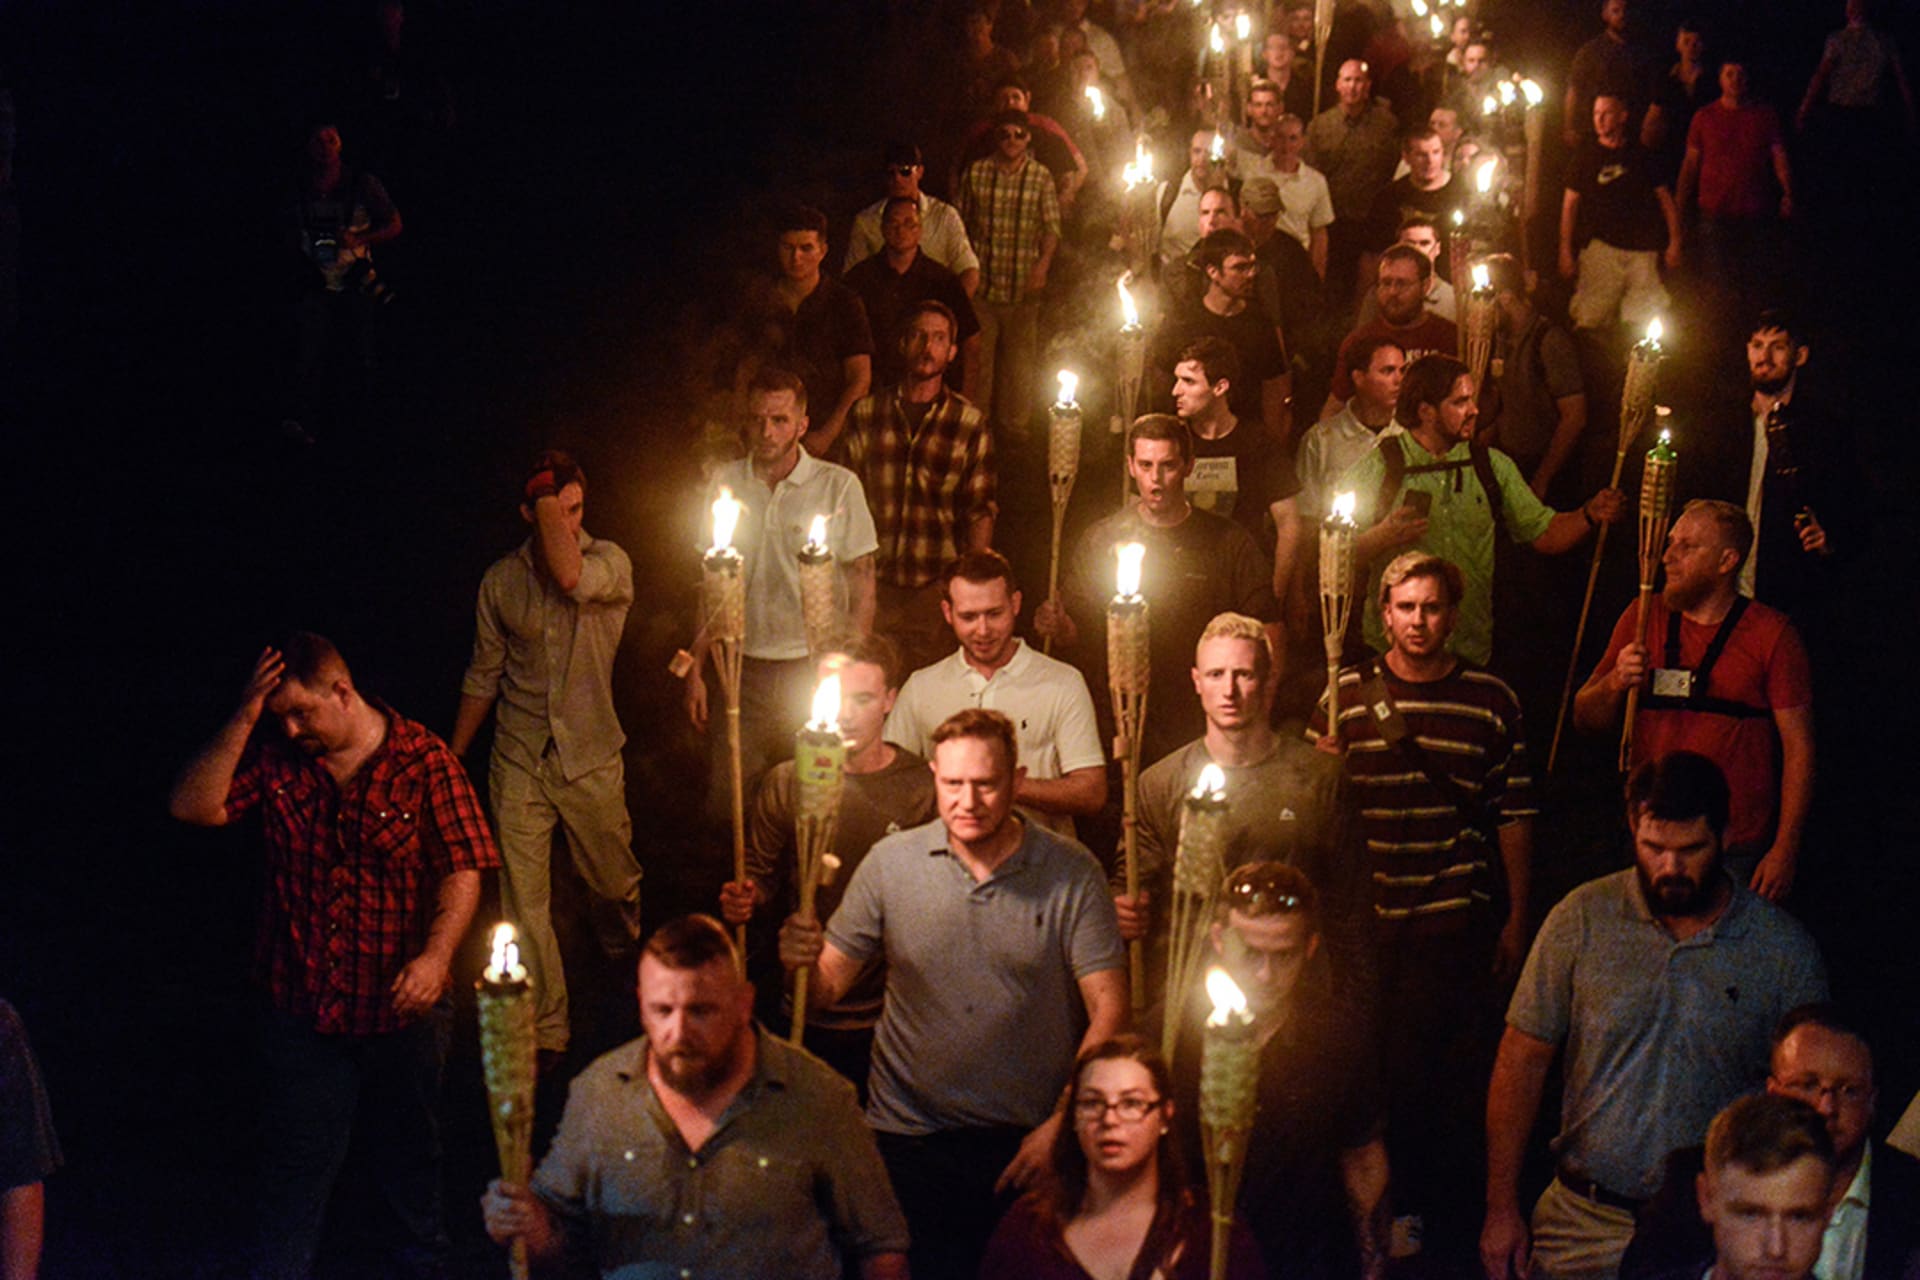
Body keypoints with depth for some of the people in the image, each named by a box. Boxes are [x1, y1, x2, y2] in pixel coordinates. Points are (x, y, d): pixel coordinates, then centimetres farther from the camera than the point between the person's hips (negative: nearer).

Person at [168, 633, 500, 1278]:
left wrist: (436, 956, -24)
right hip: (301, 1000, 1)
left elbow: (462, 870, -11)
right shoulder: (276, 759, -1)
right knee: (299, 1150, 8)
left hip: (400, 1003, -1)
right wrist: (243, 719, -16)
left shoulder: (425, 762, -9)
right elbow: (193, 806, -10)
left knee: (406, 1139, 17)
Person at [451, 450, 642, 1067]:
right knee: (523, 903, -3)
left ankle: (626, 951, 51)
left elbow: (573, 577, -33)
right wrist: (452, 758, 15)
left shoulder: (610, 562, -7)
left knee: (614, 881, 17)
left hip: (592, 760, -1)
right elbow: (484, 676, 12)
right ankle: (544, 1031, 8)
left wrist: (551, 500, -22)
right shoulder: (501, 581, 1)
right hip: (518, 762, 1)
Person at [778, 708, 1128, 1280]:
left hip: (1026, 1144, -1)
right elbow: (825, 988, 2)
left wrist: (1061, 1126, -12)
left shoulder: (1072, 874, -5)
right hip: (908, 1138, 1)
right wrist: (802, 963, -21)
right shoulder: (890, 862, -1)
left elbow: (1107, 1010, -4)